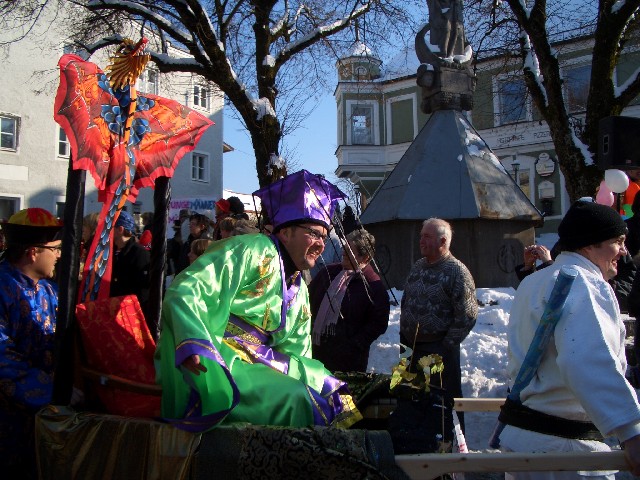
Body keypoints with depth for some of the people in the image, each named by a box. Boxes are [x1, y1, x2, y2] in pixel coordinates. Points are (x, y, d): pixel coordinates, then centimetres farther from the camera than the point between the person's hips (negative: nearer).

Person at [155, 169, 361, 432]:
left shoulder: (299, 292, 20)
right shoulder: (253, 250, -8)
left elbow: (296, 351, 20)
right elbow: (184, 291, -19)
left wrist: (329, 387, 1)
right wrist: (194, 344, -35)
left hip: (257, 361, 9)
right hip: (210, 364, -9)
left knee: (328, 388, -2)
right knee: (292, 398, -26)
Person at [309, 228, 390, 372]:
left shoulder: (374, 286, -9)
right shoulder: (329, 272, 8)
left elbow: (378, 324, -9)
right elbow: (309, 299, 17)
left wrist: (354, 345, -16)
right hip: (315, 349, 6)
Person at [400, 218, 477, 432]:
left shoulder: (457, 271, -10)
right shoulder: (417, 267, 13)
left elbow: (467, 315, -13)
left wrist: (447, 344, -12)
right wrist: (404, 338, 14)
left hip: (439, 349, -7)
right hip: (411, 347, 7)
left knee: (445, 401, 2)